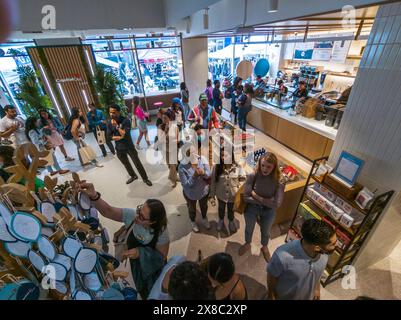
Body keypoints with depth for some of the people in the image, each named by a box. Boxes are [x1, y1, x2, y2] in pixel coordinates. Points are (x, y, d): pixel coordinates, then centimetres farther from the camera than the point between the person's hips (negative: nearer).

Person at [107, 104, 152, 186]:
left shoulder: (126, 121, -19)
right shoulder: (109, 122, -5)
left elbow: (125, 134, -27)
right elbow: (109, 136, -5)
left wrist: (116, 126, -25)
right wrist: (119, 137, -19)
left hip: (129, 147, -5)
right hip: (119, 149, 5)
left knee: (137, 163, 5)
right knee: (126, 164, 22)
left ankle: (145, 178, 22)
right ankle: (133, 176, 44)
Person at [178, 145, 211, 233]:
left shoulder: (202, 159, -23)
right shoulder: (182, 167, -30)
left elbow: (208, 174, -15)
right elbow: (186, 184, -26)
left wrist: (203, 173, -38)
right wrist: (194, 176, -40)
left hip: (204, 190, 3)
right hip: (190, 193, -2)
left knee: (204, 206, 30)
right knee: (192, 208, 27)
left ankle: (204, 218, 63)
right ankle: (193, 221, 60)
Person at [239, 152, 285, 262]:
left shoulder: (279, 181, -24)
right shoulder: (252, 176, -25)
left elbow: (277, 204, -26)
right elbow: (246, 197, -23)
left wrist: (257, 197, -25)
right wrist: (265, 201, -25)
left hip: (269, 212, 0)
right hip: (252, 208, 0)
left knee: (265, 231, 28)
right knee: (249, 229, 27)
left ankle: (264, 247, 61)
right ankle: (247, 244, 59)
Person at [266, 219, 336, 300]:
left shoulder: (324, 253, -26)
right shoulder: (283, 256, -43)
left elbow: (319, 272, -2)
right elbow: (271, 277, -22)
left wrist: (317, 288, 12)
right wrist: (272, 296, -7)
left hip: (308, 296, 5)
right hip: (283, 296, -4)